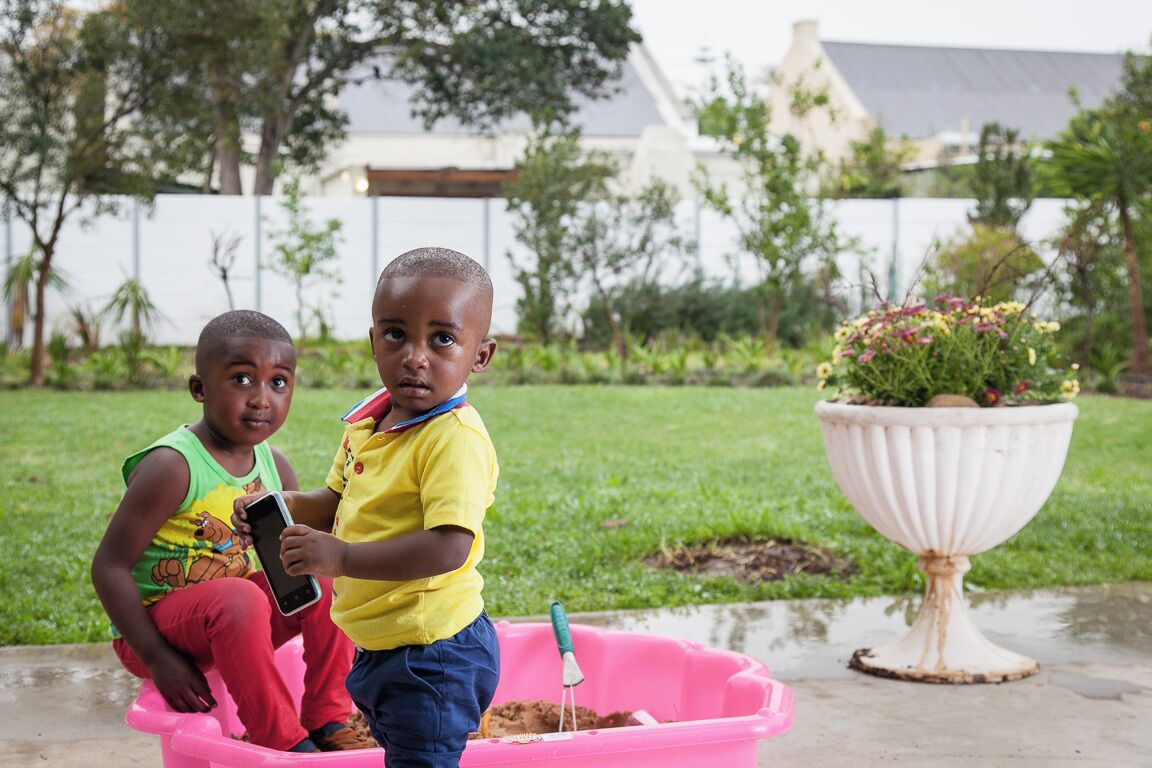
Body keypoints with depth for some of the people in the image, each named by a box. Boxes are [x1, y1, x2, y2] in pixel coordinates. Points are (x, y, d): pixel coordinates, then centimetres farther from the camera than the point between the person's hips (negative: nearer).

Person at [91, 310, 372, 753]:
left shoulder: (275, 467, -1)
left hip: (225, 624, 7)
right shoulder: (171, 467, -23)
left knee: (326, 579, -7)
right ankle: (280, 741, -20)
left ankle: (328, 719, 1)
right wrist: (158, 659, -23)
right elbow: (110, 566, -21)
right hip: (154, 623, -7)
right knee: (239, 600, -34)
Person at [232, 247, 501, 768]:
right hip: (380, 645, 10)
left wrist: (341, 558, -33)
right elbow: (337, 501, 18)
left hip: (432, 652, -10)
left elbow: (449, 548, -33)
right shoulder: (369, 422, 4)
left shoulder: (456, 439, -24)